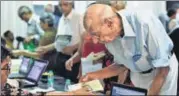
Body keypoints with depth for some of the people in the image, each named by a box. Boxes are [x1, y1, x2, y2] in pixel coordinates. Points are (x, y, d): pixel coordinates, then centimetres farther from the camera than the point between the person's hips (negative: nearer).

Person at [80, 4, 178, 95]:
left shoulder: (145, 24, -34)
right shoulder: (109, 35, -16)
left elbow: (163, 68, -28)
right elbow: (122, 65, 1)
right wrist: (96, 75, -10)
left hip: (163, 73, -5)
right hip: (138, 76, 5)